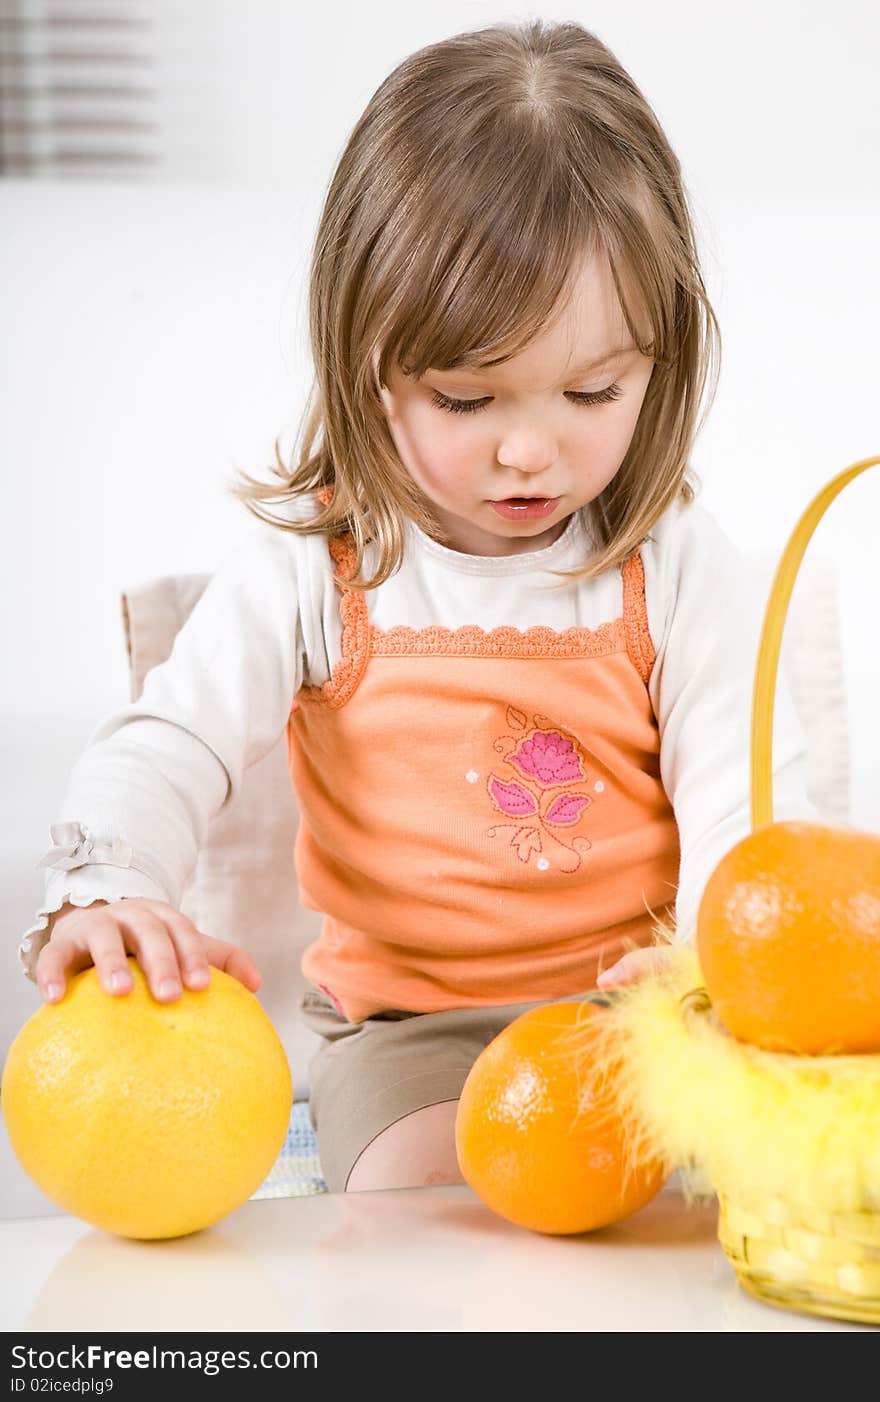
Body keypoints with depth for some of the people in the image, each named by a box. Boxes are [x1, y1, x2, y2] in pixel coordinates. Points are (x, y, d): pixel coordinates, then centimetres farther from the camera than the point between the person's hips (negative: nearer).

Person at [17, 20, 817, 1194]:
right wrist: (105, 893, -36)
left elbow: (748, 798, -7)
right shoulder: (310, 568, -7)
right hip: (409, 1023, -1)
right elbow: (171, 742, -12)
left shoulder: (677, 569, -4)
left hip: (635, 999, 2)